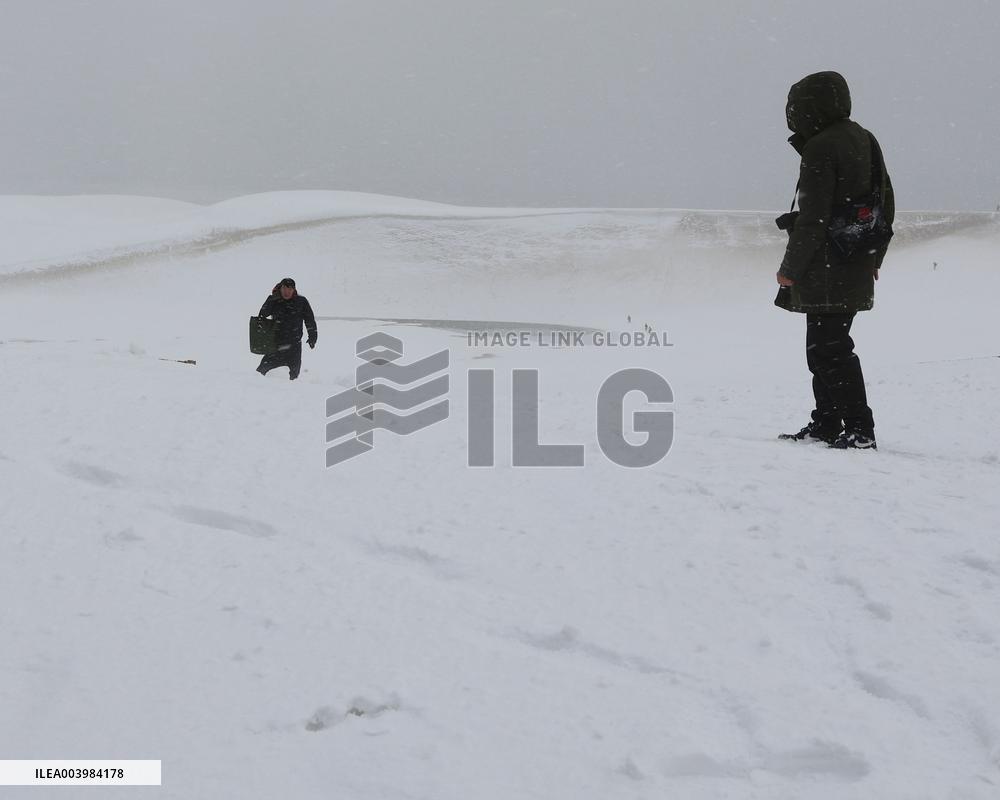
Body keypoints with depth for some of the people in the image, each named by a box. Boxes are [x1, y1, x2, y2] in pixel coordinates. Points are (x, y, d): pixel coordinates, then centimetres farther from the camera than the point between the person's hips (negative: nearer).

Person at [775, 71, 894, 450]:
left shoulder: (820, 149, -15)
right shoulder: (865, 140, 12)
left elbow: (813, 219, -18)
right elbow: (886, 203, 18)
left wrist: (790, 269, -10)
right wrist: (874, 257, 25)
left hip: (827, 270, -9)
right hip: (858, 268, 9)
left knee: (828, 349, -5)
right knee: (826, 346, 17)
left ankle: (859, 428, -7)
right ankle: (826, 424, 22)